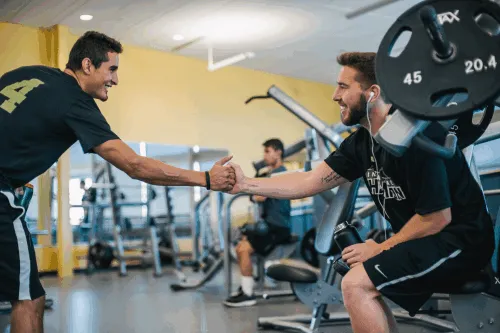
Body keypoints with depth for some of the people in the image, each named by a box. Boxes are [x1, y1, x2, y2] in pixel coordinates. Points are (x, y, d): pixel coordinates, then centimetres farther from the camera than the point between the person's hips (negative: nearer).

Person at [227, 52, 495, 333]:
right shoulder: (362, 143, 4)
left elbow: (438, 217, -22)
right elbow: (309, 182, 4)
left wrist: (381, 248, -12)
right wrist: (245, 184, -3)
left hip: (461, 240, -9)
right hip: (428, 238, 10)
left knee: (356, 285, -17)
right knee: (364, 285, 20)